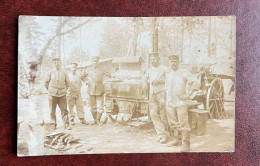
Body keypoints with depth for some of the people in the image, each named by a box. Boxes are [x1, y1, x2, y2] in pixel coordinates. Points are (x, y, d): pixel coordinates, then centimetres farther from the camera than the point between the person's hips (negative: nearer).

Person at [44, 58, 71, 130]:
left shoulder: (64, 73, 5)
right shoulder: (50, 72, 3)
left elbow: (67, 83, 16)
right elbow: (46, 82, 10)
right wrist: (50, 90, 12)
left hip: (62, 94, 0)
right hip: (52, 94, 0)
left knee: (64, 110, -4)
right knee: (52, 111, 3)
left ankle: (66, 124, 0)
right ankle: (53, 124, 14)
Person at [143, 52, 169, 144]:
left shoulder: (163, 69, 0)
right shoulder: (149, 70, 16)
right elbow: (145, 77, 30)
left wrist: (159, 81, -16)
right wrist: (145, 82, 9)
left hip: (161, 93, -5)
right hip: (152, 94, 5)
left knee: (163, 115, -2)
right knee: (153, 114, -4)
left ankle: (165, 133, 10)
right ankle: (162, 133, 1)